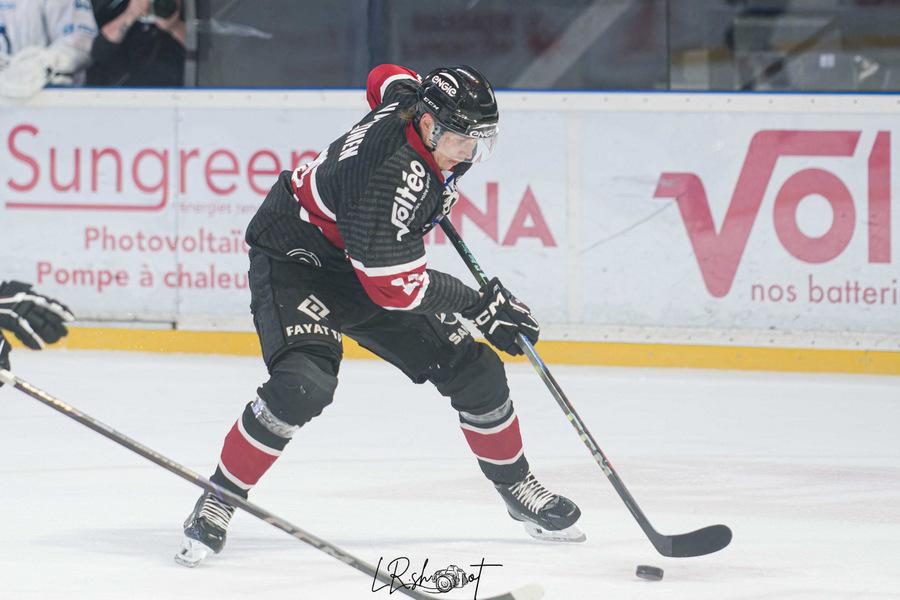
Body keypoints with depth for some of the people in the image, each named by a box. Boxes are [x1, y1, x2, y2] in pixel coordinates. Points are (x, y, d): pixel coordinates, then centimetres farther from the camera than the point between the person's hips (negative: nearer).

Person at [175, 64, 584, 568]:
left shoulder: (420, 100, -12)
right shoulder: (395, 176, -36)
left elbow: (387, 78, 15)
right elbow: (397, 290, -30)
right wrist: (480, 304, -21)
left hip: (364, 265, 9)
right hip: (296, 258, -9)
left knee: (474, 369, 4)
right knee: (305, 383, -33)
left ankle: (518, 490, 24)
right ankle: (214, 506, -19)